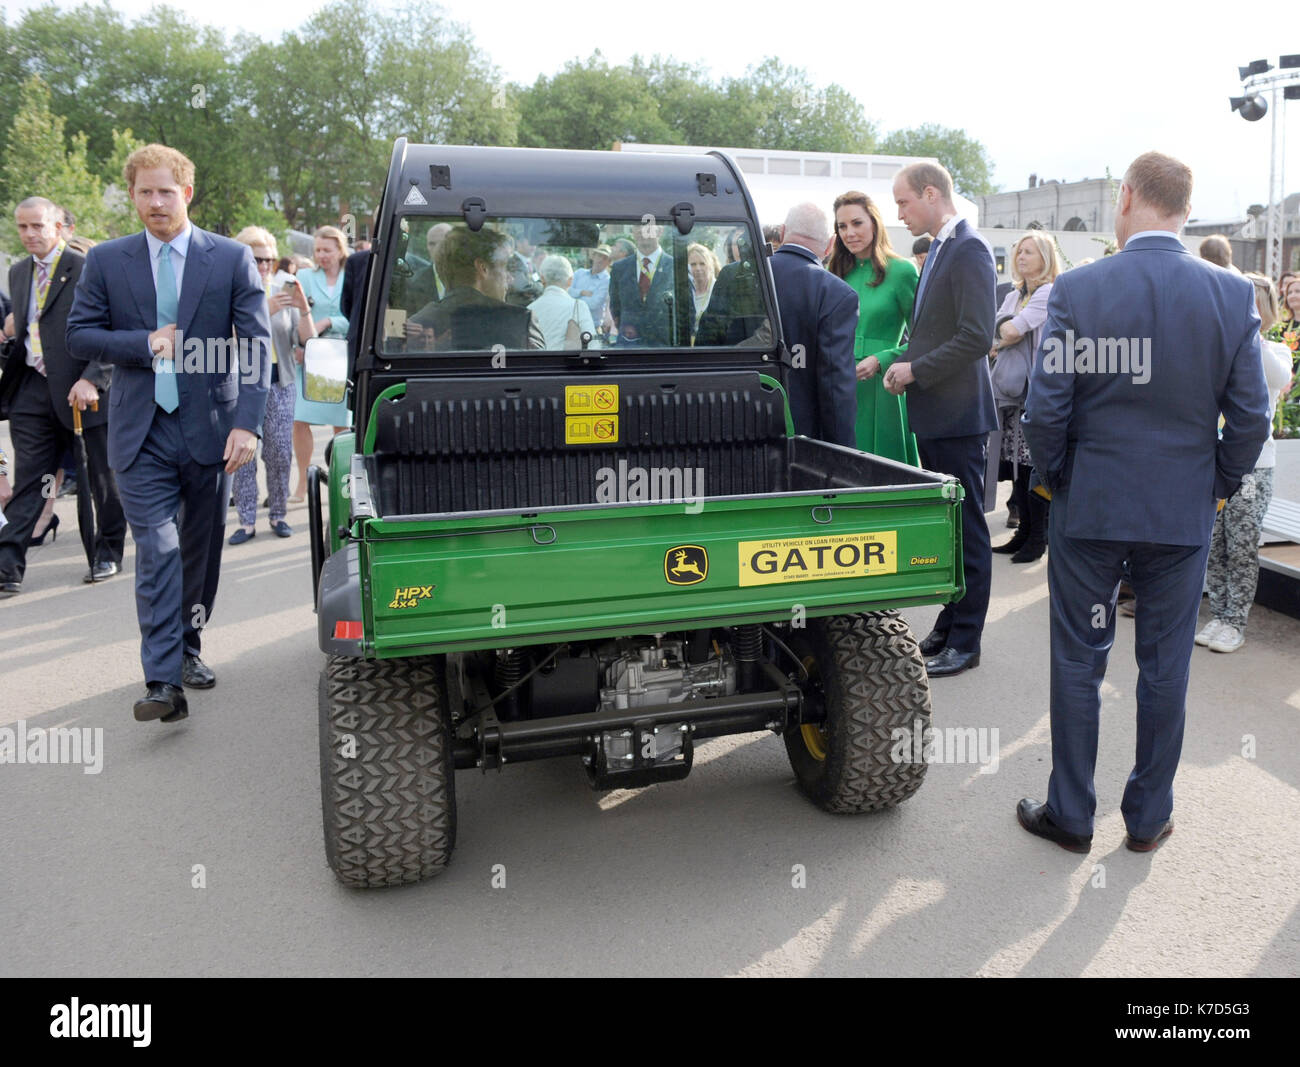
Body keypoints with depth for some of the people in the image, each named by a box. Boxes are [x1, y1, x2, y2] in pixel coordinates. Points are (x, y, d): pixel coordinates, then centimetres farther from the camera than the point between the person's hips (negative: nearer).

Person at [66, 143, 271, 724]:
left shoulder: (232, 258, 1)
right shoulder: (106, 260, 7)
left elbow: (256, 343, -5)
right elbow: (79, 334, 7)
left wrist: (246, 423, -15)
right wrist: (144, 343, -11)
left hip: (211, 430, 1)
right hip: (142, 435, 0)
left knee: (201, 550, 12)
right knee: (157, 552, -10)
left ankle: (187, 647, 31)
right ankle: (163, 681, -11)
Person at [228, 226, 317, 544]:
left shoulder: (283, 292, 8)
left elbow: (305, 341, 2)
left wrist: (304, 310, -15)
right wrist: (266, 311, -24)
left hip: (280, 382, 2)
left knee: (280, 452, 3)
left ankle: (278, 514, 16)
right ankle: (247, 521, 6)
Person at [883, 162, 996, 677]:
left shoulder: (970, 250, -14)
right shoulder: (939, 250, 16)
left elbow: (977, 337, -22)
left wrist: (915, 370, -15)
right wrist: (900, 361, 6)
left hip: (957, 416, -9)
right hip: (933, 415, 9)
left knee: (966, 529, 0)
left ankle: (965, 641, 10)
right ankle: (948, 627, 25)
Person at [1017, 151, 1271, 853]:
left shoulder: (1076, 290, -11)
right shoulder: (1233, 295, -3)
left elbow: (1045, 410, -12)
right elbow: (1251, 416, -3)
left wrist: (1054, 479, 5)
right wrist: (1219, 484, 13)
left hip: (1089, 507, -2)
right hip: (1185, 513, 2)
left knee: (1078, 662, 9)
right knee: (1165, 666, 13)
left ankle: (1070, 815, 21)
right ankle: (1148, 817, 26)